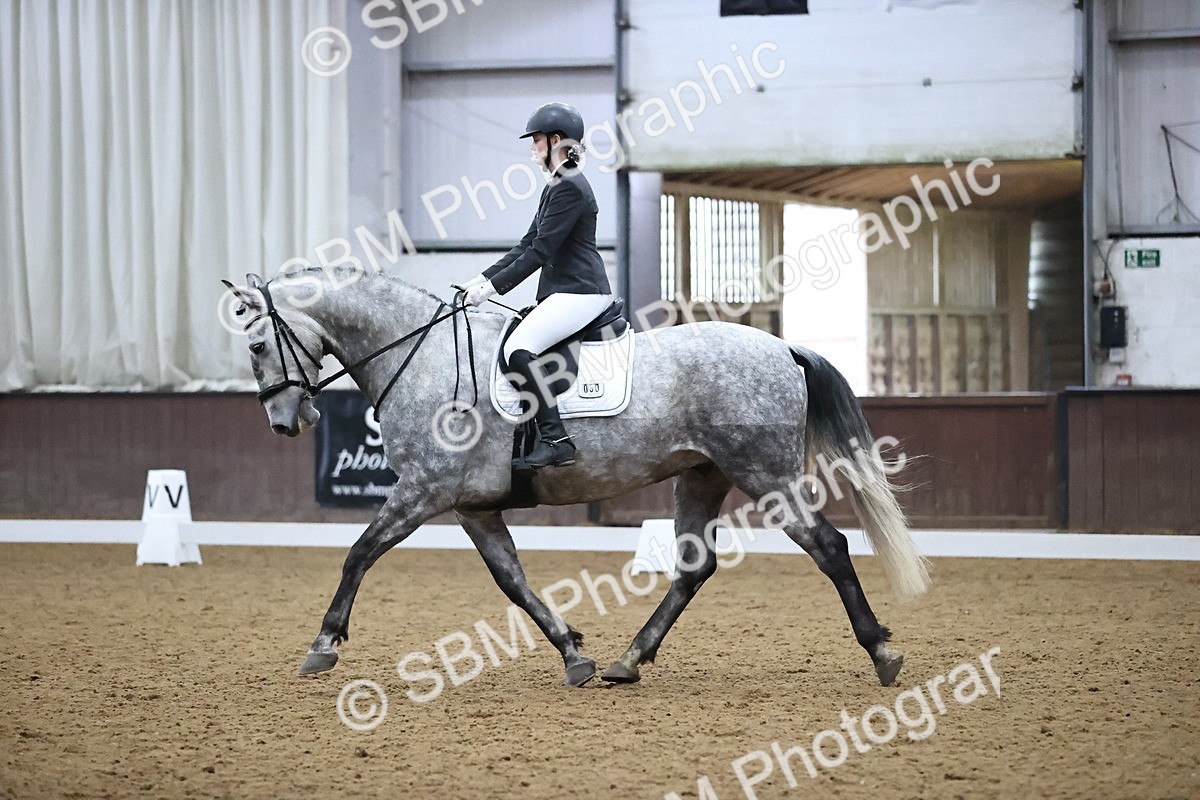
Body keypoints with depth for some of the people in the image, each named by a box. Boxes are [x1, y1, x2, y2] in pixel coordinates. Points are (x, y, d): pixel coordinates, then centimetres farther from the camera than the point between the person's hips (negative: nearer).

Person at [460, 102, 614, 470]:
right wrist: (482, 279, 14)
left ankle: (556, 440, -29)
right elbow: (527, 246, 22)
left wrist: (493, 287, -15)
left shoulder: (570, 188, -13)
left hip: (580, 293, -11)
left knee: (518, 348, -26)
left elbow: (540, 252, -17)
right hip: (561, 292, 11)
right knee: (513, 346, 12)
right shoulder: (555, 188, 19)